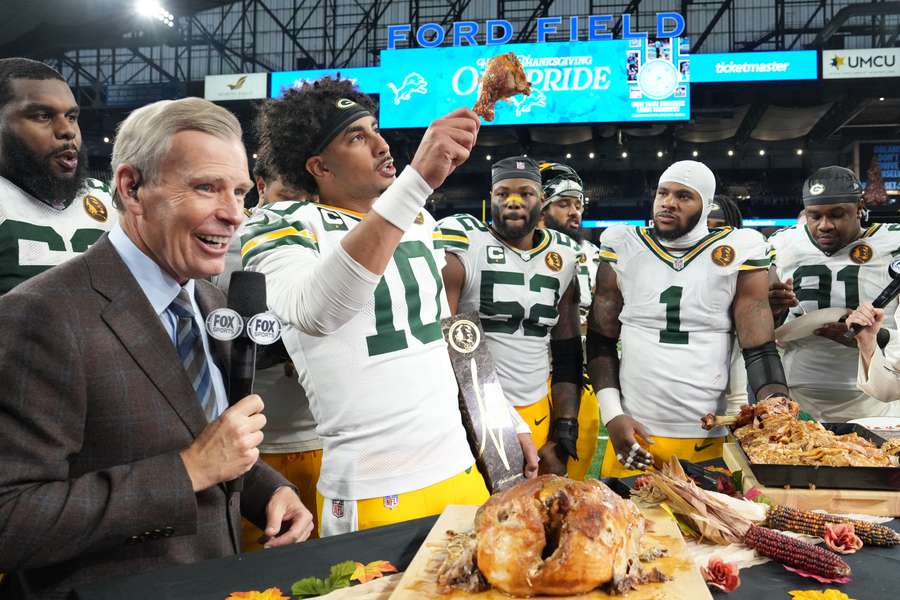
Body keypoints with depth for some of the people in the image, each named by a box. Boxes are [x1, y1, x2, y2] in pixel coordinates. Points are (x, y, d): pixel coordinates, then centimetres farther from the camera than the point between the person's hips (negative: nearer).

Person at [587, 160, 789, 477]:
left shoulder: (737, 254, -2)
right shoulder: (623, 248, 1)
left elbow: (759, 349, -3)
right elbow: (601, 340, 3)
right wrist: (612, 415, -7)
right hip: (634, 433, 1)